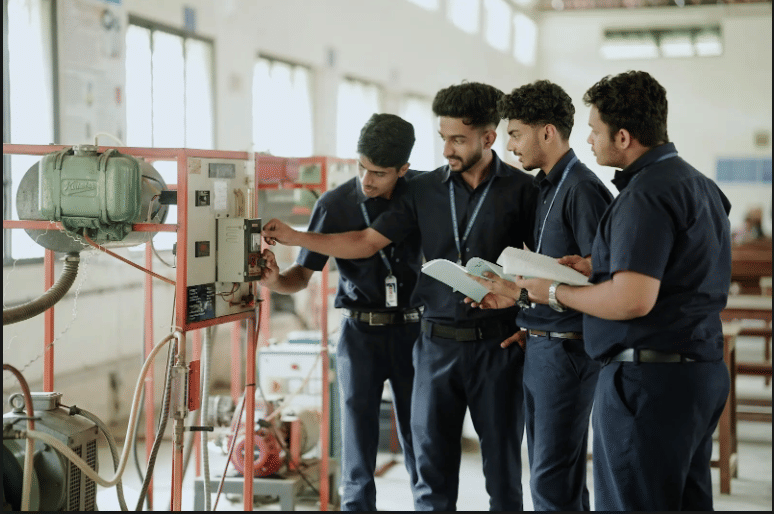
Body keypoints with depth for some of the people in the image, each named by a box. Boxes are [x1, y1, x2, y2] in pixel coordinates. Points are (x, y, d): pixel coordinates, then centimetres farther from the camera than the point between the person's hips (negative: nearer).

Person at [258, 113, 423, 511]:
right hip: (361, 333, -1)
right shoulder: (335, 204, -8)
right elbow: (303, 274, -6)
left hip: (412, 329, 1)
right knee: (357, 448, -1)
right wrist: (275, 281, -27)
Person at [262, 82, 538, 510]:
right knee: (431, 464, 6)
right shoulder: (426, 190, 6)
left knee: (502, 467, 5)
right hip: (438, 342, 3)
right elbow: (365, 242, 7)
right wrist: (294, 237, 0)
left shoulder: (522, 190, -3)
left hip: (497, 344, -3)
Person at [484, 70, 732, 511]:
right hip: (702, 371, 10)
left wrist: (556, 294, -11)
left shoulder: (646, 193, -18)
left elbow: (632, 301, -26)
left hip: (650, 379, -10)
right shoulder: (698, 183, 14)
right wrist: (600, 269, 16)